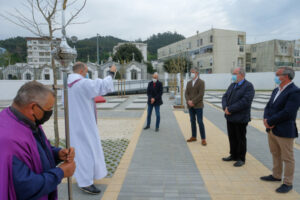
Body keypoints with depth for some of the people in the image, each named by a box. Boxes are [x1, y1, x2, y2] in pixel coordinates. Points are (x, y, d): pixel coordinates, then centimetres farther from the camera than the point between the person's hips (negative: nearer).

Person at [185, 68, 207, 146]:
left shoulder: (201, 82, -4)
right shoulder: (189, 83, 14)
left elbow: (201, 94, -13)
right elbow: (186, 93, 8)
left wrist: (193, 102, -17)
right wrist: (188, 101, -9)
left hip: (198, 105, -5)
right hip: (190, 106, 6)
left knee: (200, 122, -4)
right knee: (192, 121, 11)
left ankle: (203, 139, 4)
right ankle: (193, 137, 21)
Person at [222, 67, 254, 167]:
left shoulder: (248, 86, -11)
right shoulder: (232, 85, 13)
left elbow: (245, 101, -21)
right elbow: (225, 97, 9)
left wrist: (230, 109, -20)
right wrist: (225, 108, -10)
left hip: (240, 118, -7)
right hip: (230, 117, 7)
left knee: (240, 139, 7)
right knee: (232, 138, 16)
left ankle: (241, 159, 21)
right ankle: (233, 155, 32)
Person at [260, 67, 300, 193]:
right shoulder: (276, 90, 11)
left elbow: (287, 113, -24)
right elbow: (268, 107, 11)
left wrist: (270, 122, -16)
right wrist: (266, 119, -8)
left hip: (284, 131, -8)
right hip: (271, 130, 8)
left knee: (287, 158, 6)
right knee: (275, 154, 20)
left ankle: (288, 183, 19)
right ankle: (276, 176, 36)